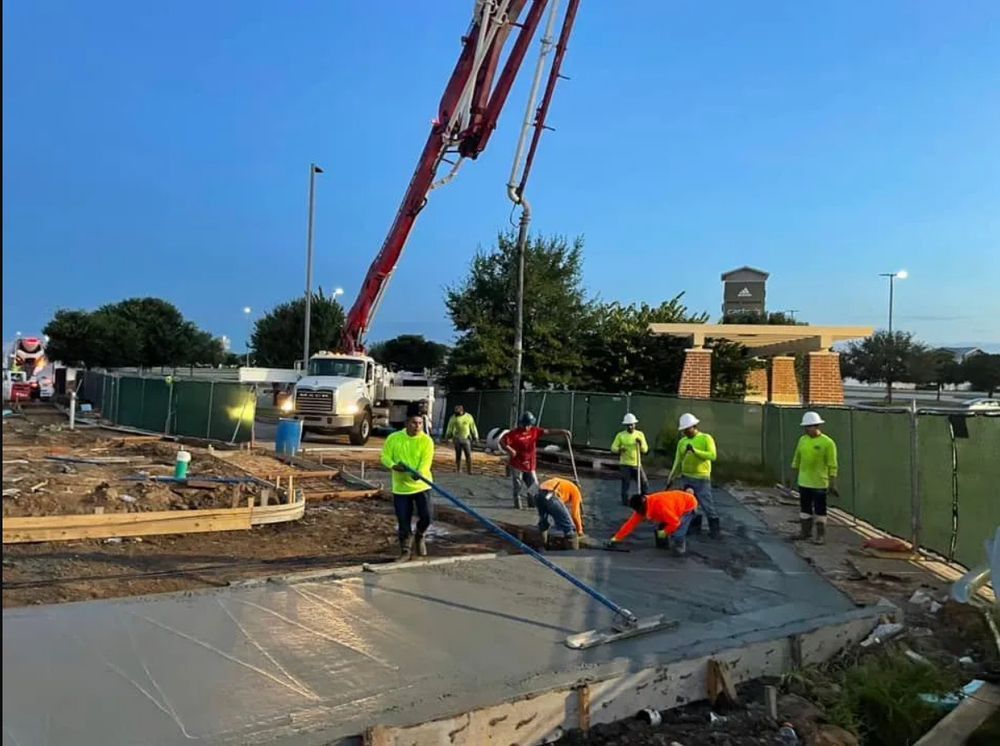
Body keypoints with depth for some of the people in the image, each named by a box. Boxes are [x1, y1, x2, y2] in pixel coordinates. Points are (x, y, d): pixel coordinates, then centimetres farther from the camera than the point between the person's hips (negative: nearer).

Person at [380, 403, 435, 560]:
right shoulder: (394, 438, -3)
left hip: (421, 486, -1)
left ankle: (420, 536, 30)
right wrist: (394, 465, -21)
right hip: (400, 487, 1)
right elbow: (385, 456, 0)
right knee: (403, 522, 5)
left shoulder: (426, 440, -9)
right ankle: (406, 551, 21)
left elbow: (426, 462, -17)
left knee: (426, 517, -4)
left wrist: (418, 473, -38)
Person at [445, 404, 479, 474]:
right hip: (457, 439, 1)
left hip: (466, 439, -1)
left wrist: (475, 437, 5)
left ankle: (469, 471, -4)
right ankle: (458, 470, 12)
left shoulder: (468, 417, 1)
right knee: (458, 455, 4)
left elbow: (473, 427, 5)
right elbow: (450, 428, 8)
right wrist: (447, 437, 6)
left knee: (468, 455, -6)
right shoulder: (453, 418, 3)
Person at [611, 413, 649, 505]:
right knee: (625, 483, -4)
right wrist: (619, 449, -23)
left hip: (637, 464, 3)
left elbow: (645, 449, 5)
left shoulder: (640, 434, 7)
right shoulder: (620, 435, 0)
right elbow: (613, 448, -2)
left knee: (644, 483, 4)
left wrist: (640, 444, -15)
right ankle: (625, 501, 9)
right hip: (625, 464, -3)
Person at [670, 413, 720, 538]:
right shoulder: (682, 442, 8)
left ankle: (715, 529, 9)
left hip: (702, 479, -5)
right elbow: (678, 462, 13)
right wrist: (670, 478, 10)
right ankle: (694, 527, 20)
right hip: (686, 478, 5)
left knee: (707, 505, -3)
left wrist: (695, 451, -26)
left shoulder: (706, 438, -5)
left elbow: (713, 456, -18)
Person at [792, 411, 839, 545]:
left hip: (819, 483, -6)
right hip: (803, 482, 6)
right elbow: (797, 458, 13)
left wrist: (832, 484, -13)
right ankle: (805, 531, 25)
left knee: (820, 510, 3)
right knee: (805, 507, 13)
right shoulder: (802, 440, 5)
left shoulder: (827, 442, -12)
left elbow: (832, 466, -12)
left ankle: (821, 535, 12)